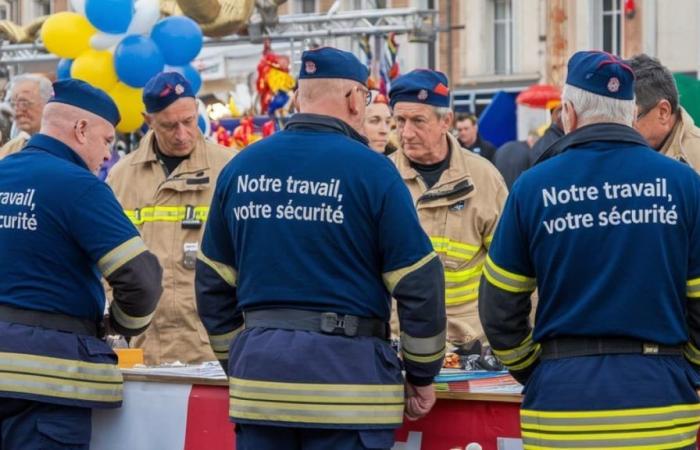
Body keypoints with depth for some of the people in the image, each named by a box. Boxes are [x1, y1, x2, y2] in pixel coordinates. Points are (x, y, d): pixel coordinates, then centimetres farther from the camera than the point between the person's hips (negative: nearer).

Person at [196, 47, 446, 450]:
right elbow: (418, 283, -6)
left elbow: (213, 282, 13)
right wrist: (422, 375, 5)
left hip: (258, 369, 5)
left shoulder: (240, 168, 7)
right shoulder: (370, 169, -7)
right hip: (346, 372, -4)